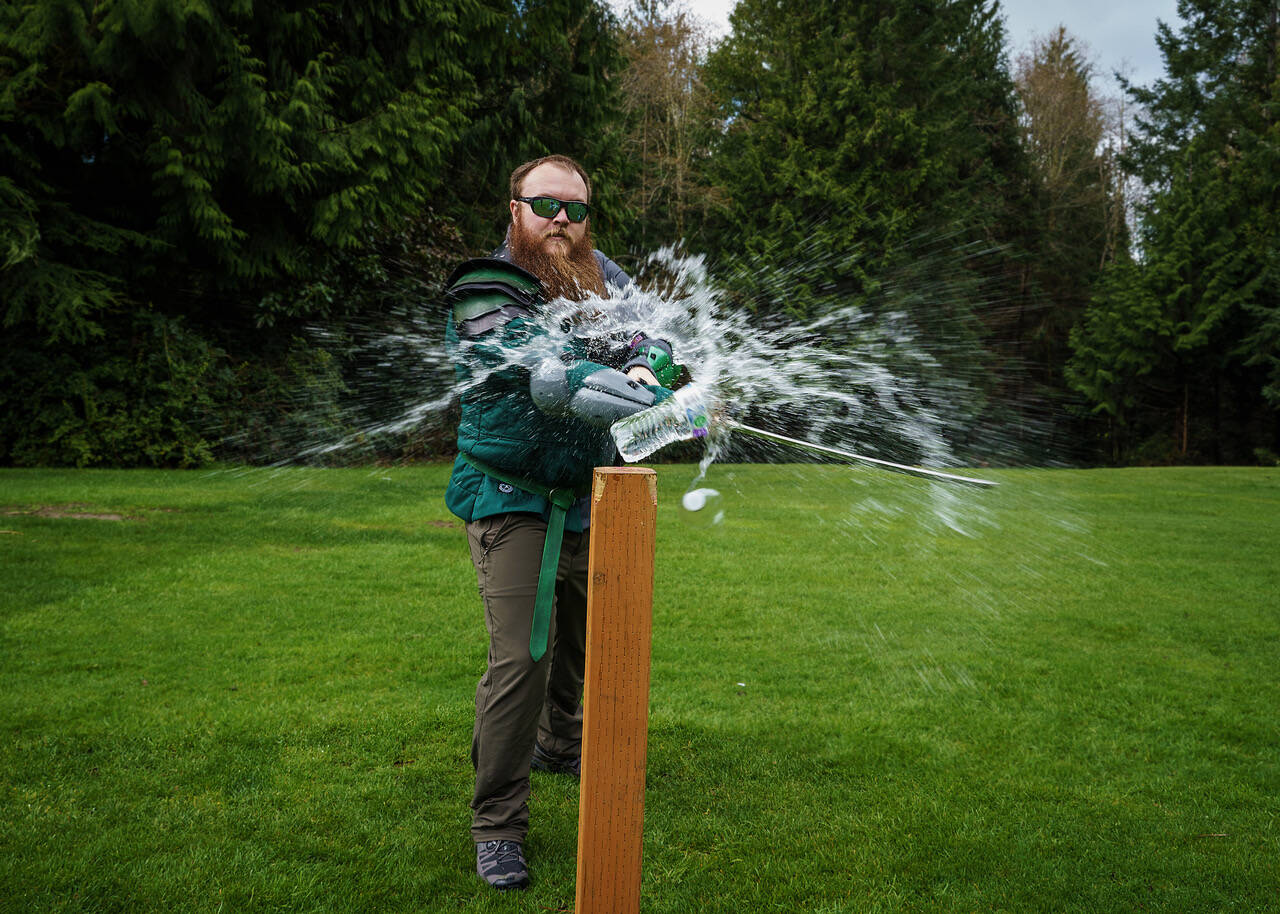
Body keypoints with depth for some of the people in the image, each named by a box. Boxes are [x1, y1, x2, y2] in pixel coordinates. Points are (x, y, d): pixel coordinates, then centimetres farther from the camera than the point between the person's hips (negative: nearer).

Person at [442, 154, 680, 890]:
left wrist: (641, 371, -29)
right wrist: (585, 383, -48)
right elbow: (516, 362, -30)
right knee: (520, 656, -13)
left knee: (582, 638, 20)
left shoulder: (605, 279, 6)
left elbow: (651, 338, -5)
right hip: (512, 497, -6)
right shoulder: (484, 291, -12)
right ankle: (498, 823, 0)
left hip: (589, 496, 6)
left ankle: (560, 745, 47)